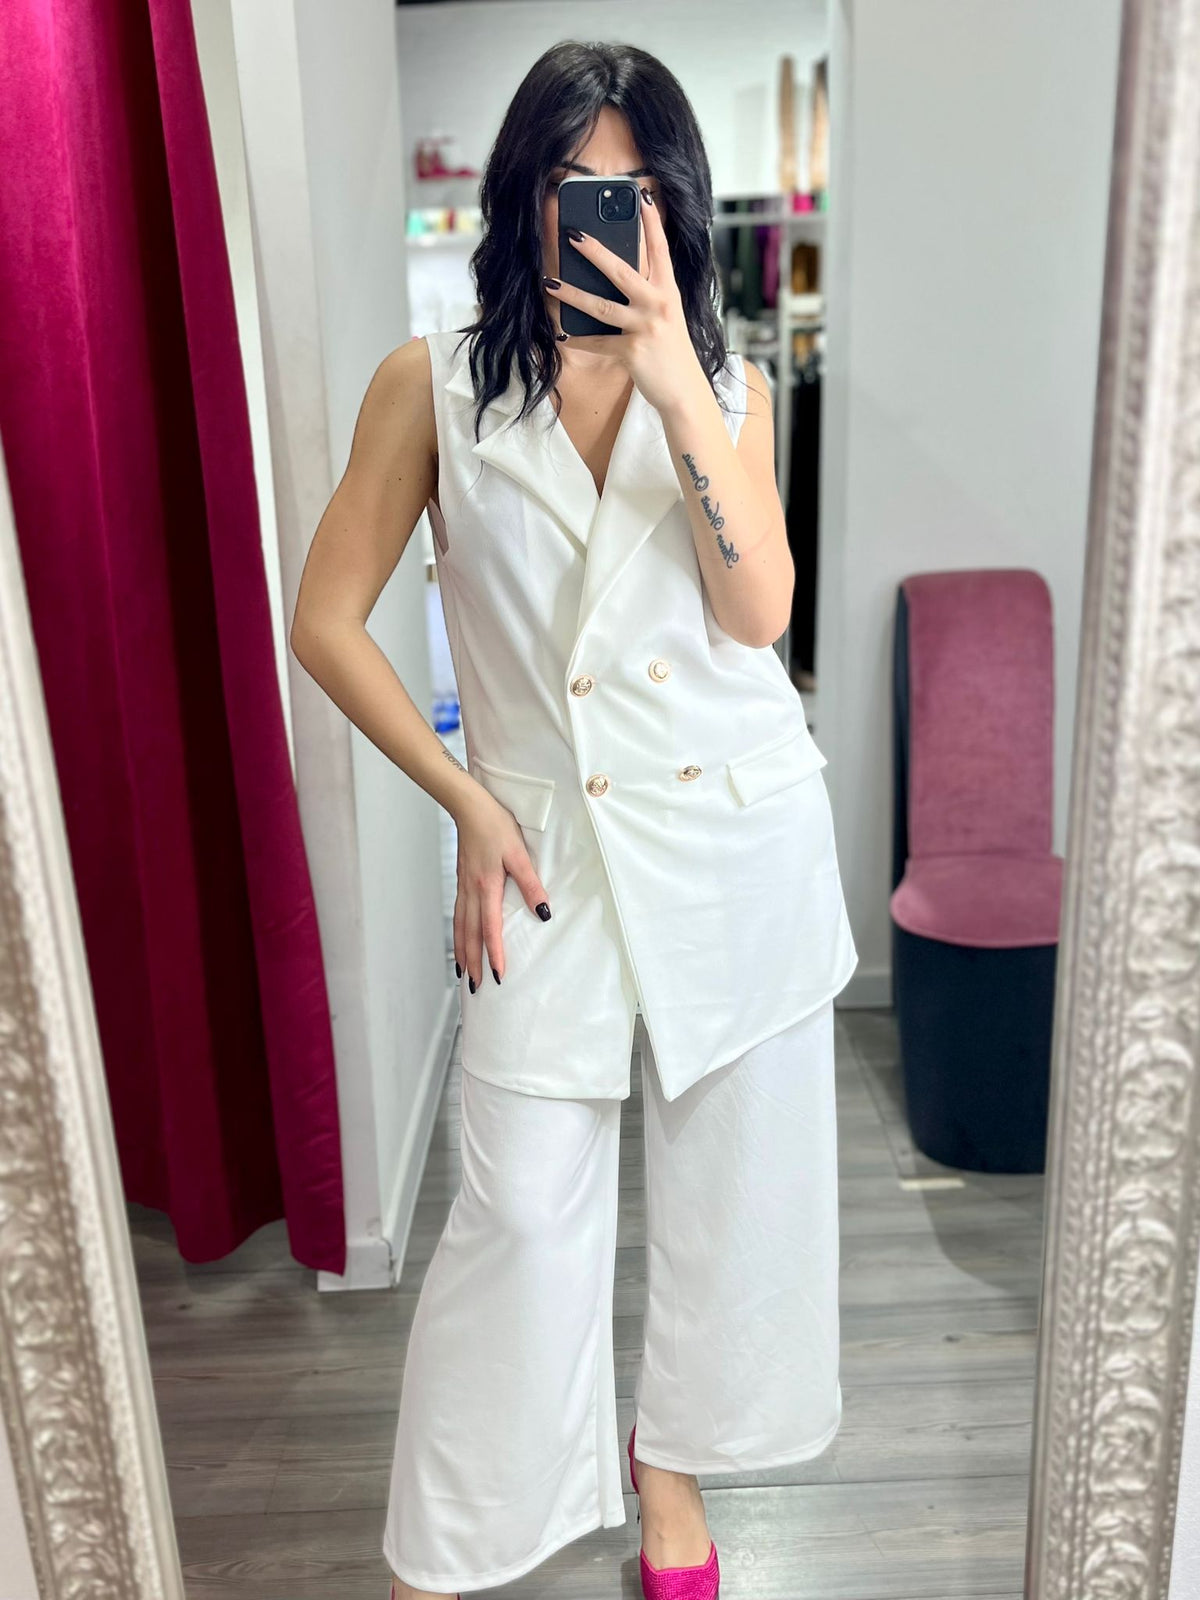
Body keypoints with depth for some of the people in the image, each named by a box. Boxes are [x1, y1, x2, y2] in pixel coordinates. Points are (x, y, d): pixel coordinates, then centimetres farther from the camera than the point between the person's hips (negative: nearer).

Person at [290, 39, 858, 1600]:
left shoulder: (727, 384, 4)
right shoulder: (434, 385, -1)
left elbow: (759, 612, -10)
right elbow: (328, 621, 0)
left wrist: (678, 385, -20)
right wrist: (466, 801, -5)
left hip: (741, 835, 3)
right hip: (549, 847, -2)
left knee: (725, 1174, 13)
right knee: (520, 1209, 2)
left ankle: (671, 1450, 40)